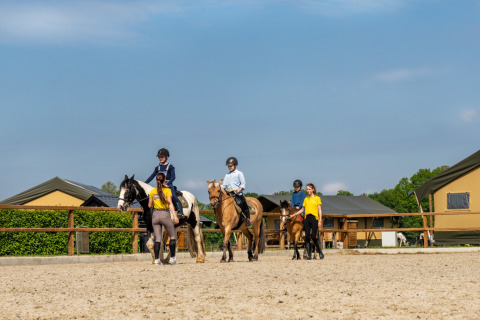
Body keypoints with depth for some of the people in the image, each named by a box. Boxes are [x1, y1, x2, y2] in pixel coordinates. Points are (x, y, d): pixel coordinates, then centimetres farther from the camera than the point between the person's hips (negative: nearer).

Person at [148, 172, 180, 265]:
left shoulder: (153, 191, 7)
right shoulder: (167, 190, -4)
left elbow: (150, 205, 13)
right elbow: (170, 203, -16)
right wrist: (174, 216, -22)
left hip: (155, 215, 3)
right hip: (165, 214, -3)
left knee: (158, 238, 6)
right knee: (173, 236, 13)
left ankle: (156, 259, -4)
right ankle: (172, 258, 10)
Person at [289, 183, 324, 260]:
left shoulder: (317, 198, 3)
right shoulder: (306, 199, 16)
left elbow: (319, 210, -1)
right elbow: (302, 210, 20)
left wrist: (320, 221, -9)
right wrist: (293, 215, 14)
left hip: (314, 218, -5)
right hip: (307, 218, 5)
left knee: (313, 236, -10)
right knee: (307, 237, -2)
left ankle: (320, 252, 9)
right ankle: (309, 255, 0)